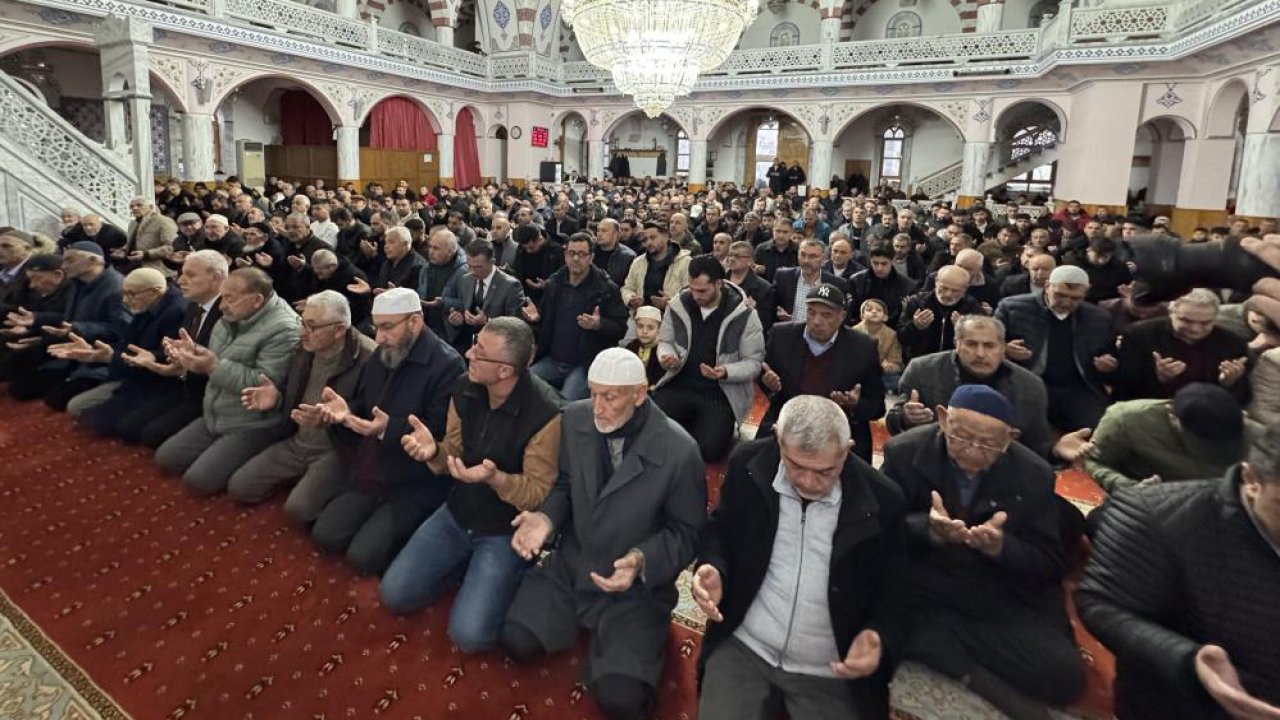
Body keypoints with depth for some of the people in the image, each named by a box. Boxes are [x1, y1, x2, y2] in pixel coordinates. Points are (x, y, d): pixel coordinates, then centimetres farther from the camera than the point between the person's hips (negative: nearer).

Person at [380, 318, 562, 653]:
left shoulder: (545, 413, -28)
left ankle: (504, 576, 12)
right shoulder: (465, 388, -8)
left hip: (507, 530, -5)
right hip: (458, 514, 6)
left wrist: (495, 477, -39)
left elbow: (540, 494, -20)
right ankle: (465, 566, 22)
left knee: (469, 634, -16)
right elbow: (456, 454, 3)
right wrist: (434, 451, -20)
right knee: (394, 594, 1)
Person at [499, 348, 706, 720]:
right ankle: (584, 621, 19)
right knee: (516, 643, -10)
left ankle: (632, 647, 17)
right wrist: (546, 517, -15)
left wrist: (642, 561, -29)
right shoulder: (574, 418, -9)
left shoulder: (679, 452, -23)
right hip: (569, 566, 4)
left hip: (636, 587, -4)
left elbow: (688, 532, -12)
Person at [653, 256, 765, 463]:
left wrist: (726, 372, -25)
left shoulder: (743, 315, -11)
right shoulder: (678, 305, -1)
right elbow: (665, 341, 13)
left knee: (708, 449, -22)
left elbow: (754, 362, -6)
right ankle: (688, 427, 12)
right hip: (679, 385, 3)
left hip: (721, 392, -3)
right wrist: (666, 356, -12)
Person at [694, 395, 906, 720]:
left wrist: (877, 636, -18)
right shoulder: (749, 464, -10)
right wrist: (714, 571, -15)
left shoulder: (883, 501, -13)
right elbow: (720, 530, 6)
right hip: (742, 648, 1)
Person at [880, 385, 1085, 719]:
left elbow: (1051, 565, -3)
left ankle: (931, 635, -7)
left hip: (1001, 599, 1)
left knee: (1064, 675, -22)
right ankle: (977, 674, -14)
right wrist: (928, 530, -30)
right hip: (920, 585, -1)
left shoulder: (1034, 475, -6)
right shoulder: (904, 452, -9)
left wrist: (1001, 547, -27)